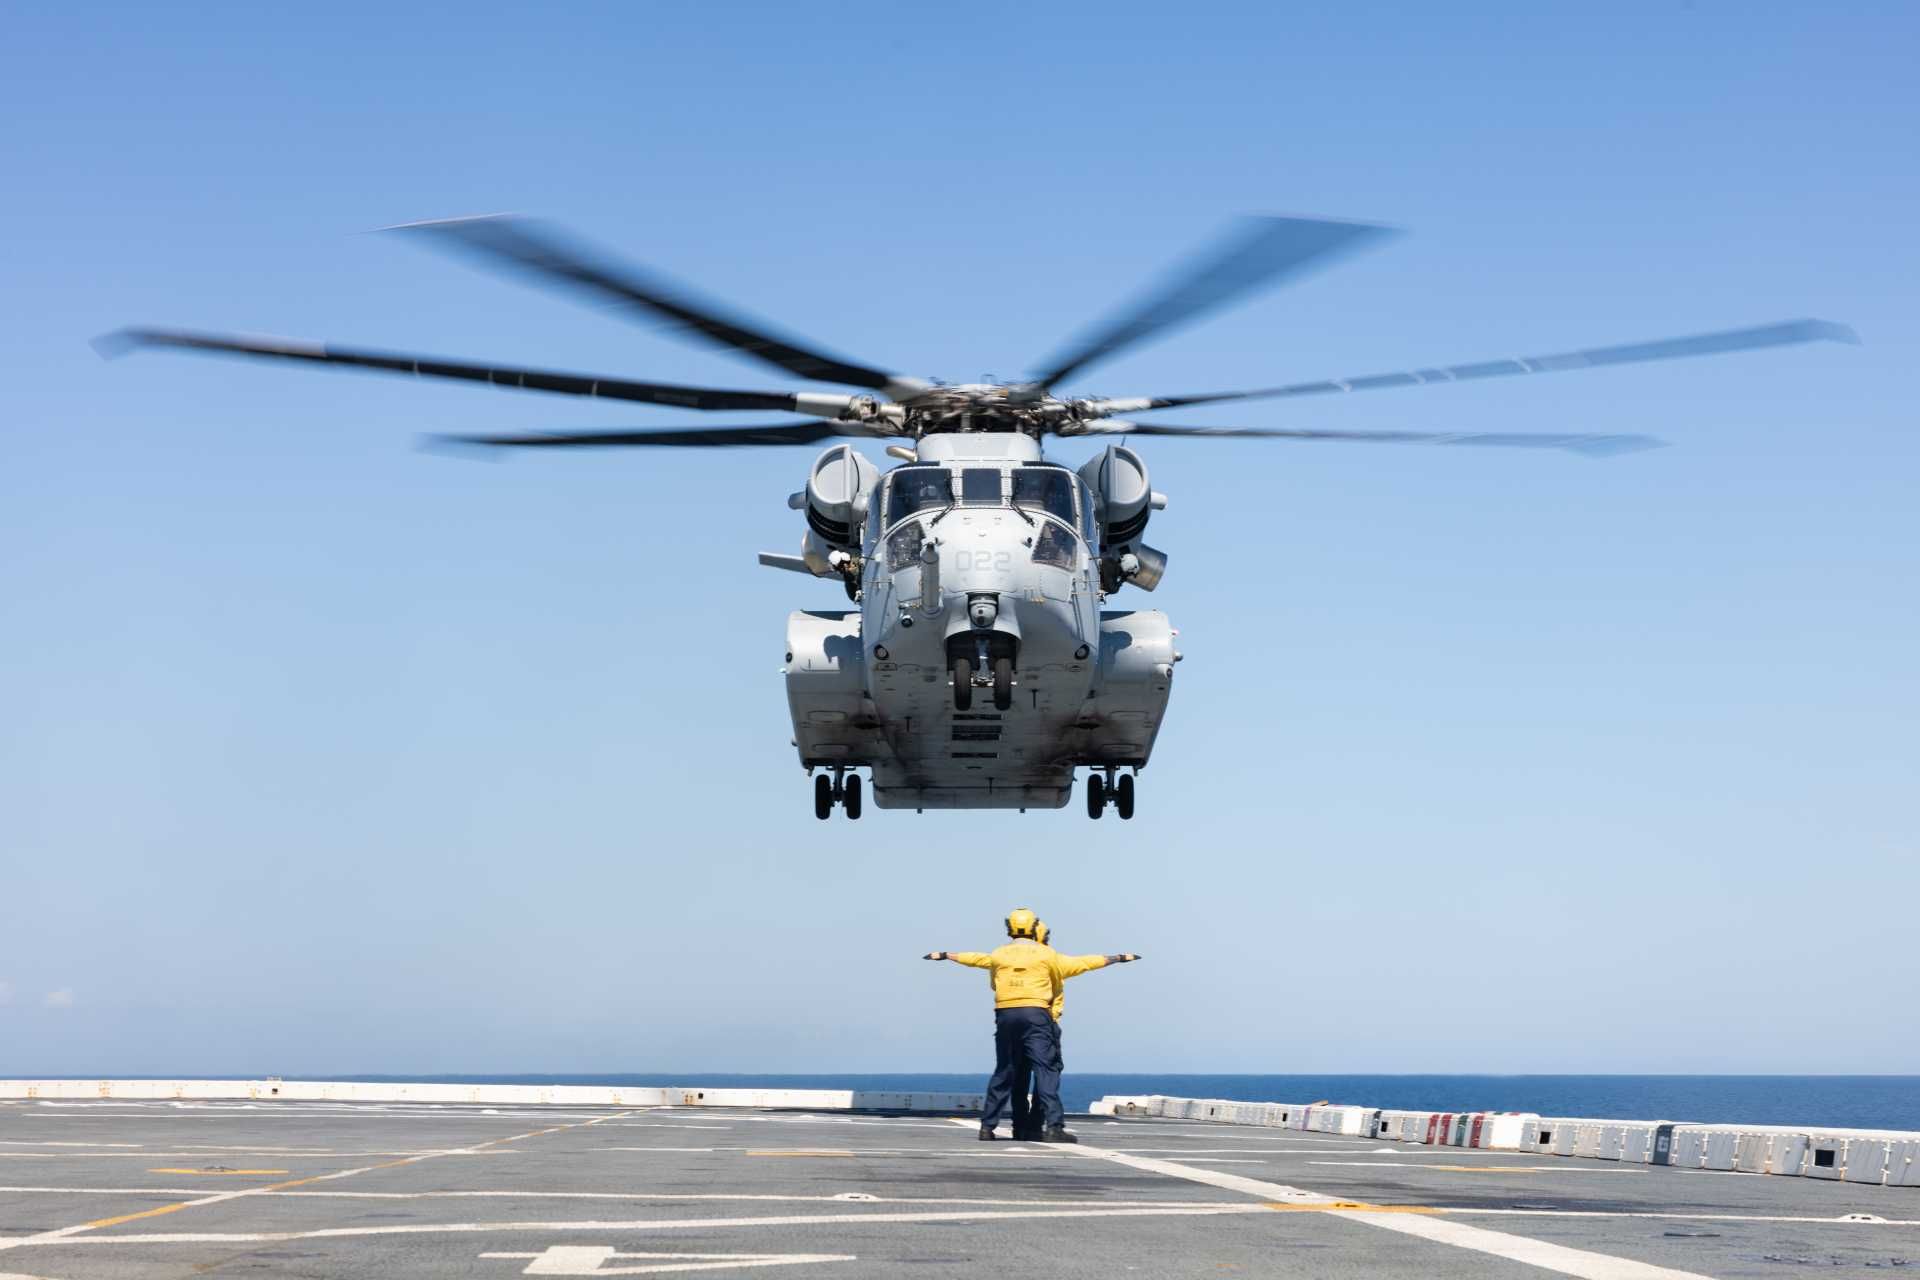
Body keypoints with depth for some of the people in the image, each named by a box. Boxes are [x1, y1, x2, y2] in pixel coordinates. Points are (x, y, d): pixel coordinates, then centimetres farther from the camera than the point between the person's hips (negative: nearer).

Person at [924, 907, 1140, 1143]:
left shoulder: (999, 955, 11)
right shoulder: (1045, 954, 4)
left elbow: (974, 958, 28)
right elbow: (1079, 963, 10)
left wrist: (944, 955, 48)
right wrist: (1117, 958, 21)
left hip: (1006, 1014, 4)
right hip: (1035, 1014, -4)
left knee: (1003, 1072, 13)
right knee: (1046, 1070, -7)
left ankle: (987, 1126, 16)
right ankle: (1053, 1126, -18)